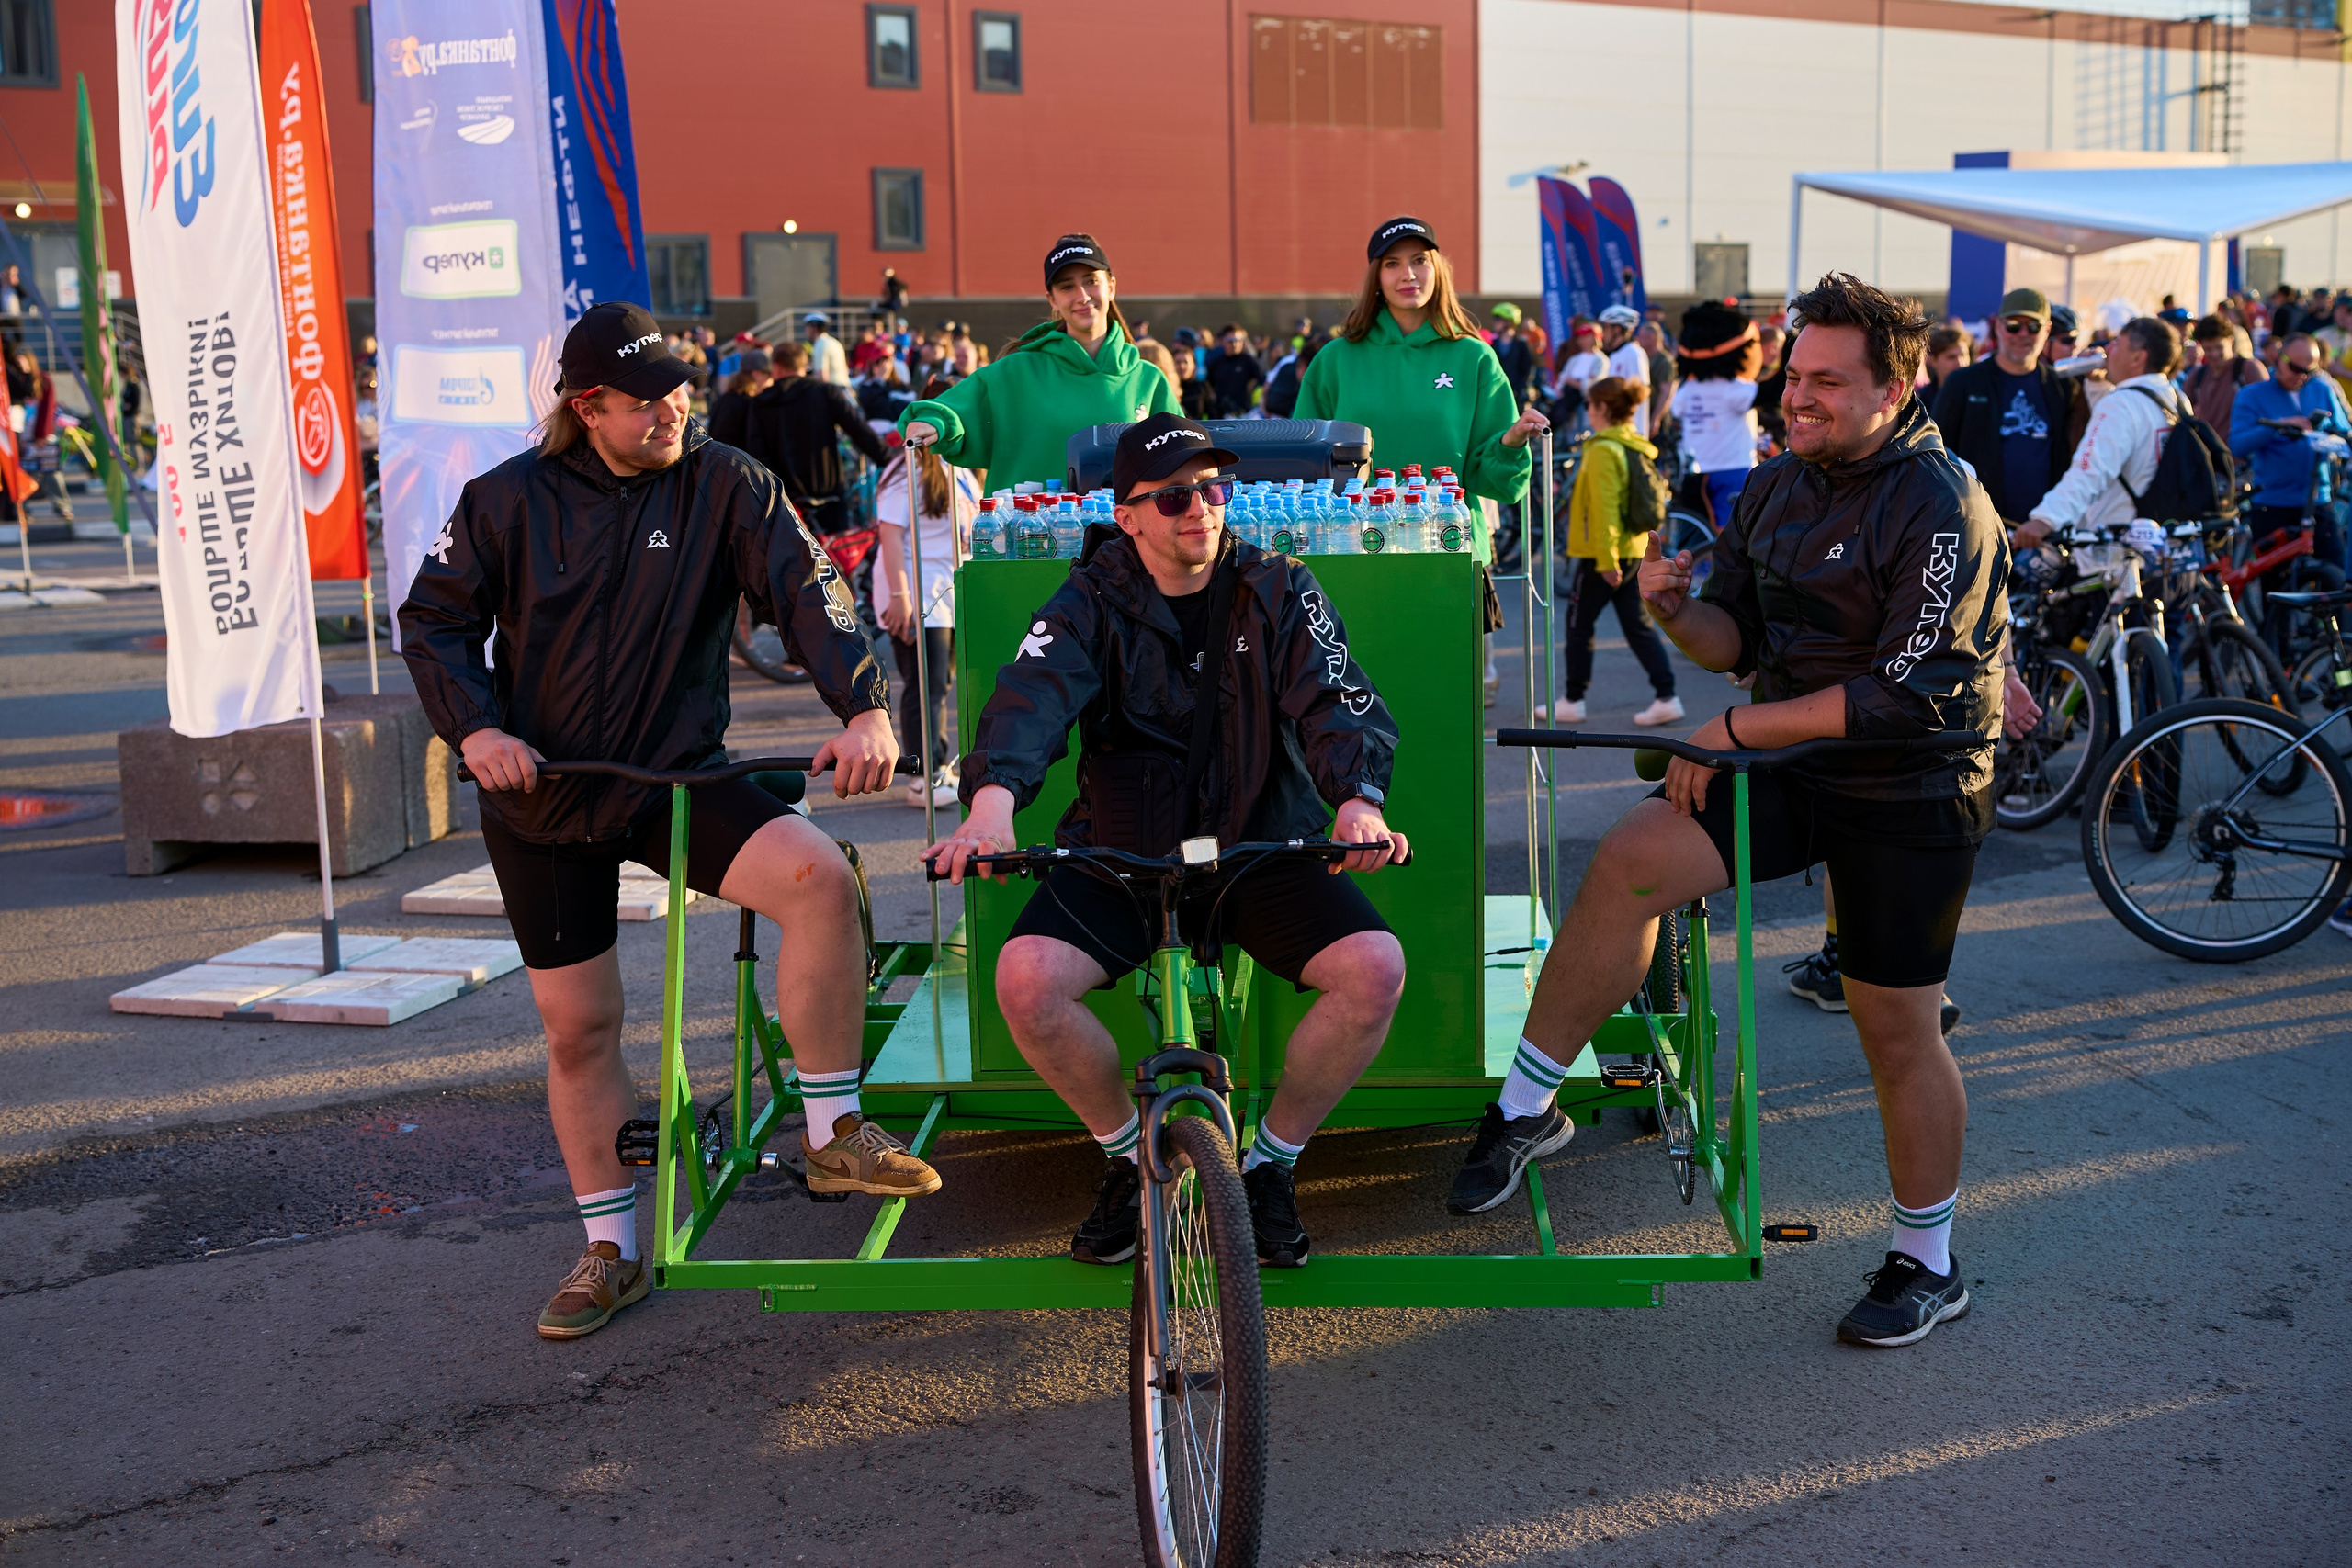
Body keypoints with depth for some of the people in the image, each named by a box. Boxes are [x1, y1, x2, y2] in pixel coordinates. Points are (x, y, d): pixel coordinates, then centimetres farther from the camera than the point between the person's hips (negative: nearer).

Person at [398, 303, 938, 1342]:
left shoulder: (725, 486, -5)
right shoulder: (509, 500, -3)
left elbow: (805, 589, -14)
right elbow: (432, 621, 5)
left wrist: (866, 707, -31)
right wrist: (475, 728, -12)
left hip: (677, 777, -1)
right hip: (541, 796, 1)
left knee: (819, 875, -29)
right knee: (577, 1028, 5)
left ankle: (831, 1136, -15)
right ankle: (610, 1251, 23)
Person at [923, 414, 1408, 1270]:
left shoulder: (1279, 591, 2)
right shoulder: (1093, 602, 0)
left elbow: (1339, 702, -11)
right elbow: (1033, 695, -19)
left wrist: (1359, 798, -35)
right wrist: (993, 797, -41)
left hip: (1263, 848, 1)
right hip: (1122, 850, 0)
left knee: (1376, 967, -24)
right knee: (1027, 979, -25)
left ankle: (1270, 1159, 2)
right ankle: (1128, 1153, 4)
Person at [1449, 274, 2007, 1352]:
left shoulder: (1942, 509, -17)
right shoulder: (1776, 486, 6)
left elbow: (1908, 696, -23)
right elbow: (1737, 642, 9)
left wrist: (1737, 729, -22)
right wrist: (1679, 613, -14)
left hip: (1910, 791, -5)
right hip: (1789, 766, 6)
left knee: (1898, 1032, 3)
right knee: (1629, 860, -19)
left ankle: (1927, 1264, 24)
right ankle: (1526, 1107, -8)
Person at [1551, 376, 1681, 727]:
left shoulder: (1603, 451, -16)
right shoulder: (1637, 447, 11)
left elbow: (1605, 509, -21)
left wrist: (1606, 560, -22)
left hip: (1602, 554, -8)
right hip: (1637, 550, 8)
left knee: (1579, 624, 6)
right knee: (1639, 626, 8)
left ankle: (1572, 701, 13)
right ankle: (1667, 698, 2)